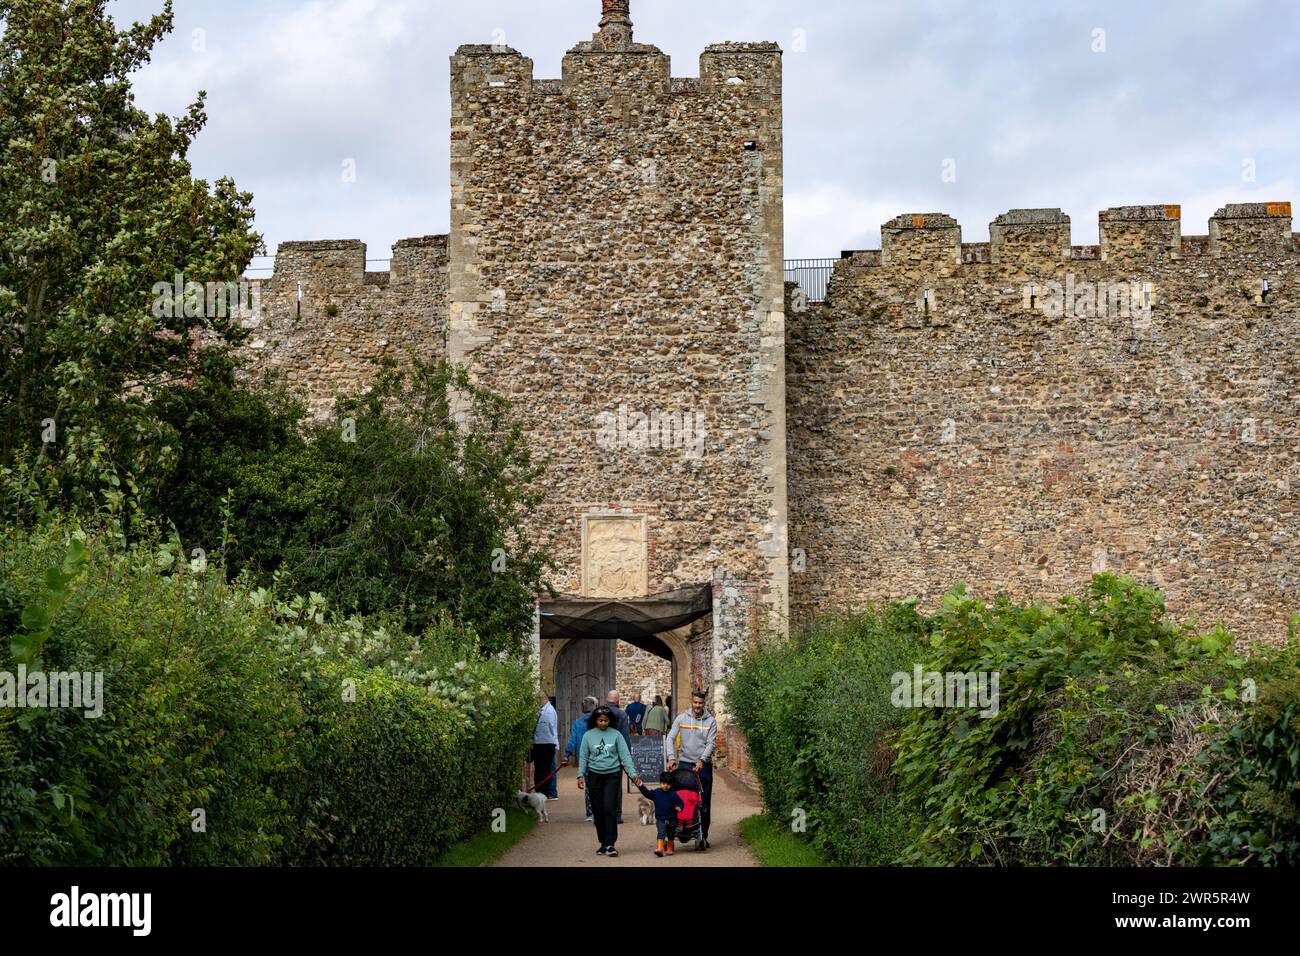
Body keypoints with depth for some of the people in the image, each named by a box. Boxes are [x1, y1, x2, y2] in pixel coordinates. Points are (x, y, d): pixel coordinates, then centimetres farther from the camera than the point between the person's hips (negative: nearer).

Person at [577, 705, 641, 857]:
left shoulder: (616, 735, 1)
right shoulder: (588, 736, 4)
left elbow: (625, 755, -1)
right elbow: (583, 757, 7)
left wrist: (633, 773, -9)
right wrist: (581, 775, -3)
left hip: (612, 775, -2)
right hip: (594, 776, 2)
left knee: (610, 809, -12)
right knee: (598, 811, 6)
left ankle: (610, 844, -9)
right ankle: (603, 843, 17)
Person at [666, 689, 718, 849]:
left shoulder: (710, 721, 1)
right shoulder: (681, 718, 3)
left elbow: (711, 743, -6)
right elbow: (671, 738, -1)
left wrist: (702, 760, -20)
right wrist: (671, 757, -15)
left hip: (704, 765, 0)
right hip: (685, 763, 0)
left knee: (704, 802, 2)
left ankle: (703, 835, 8)